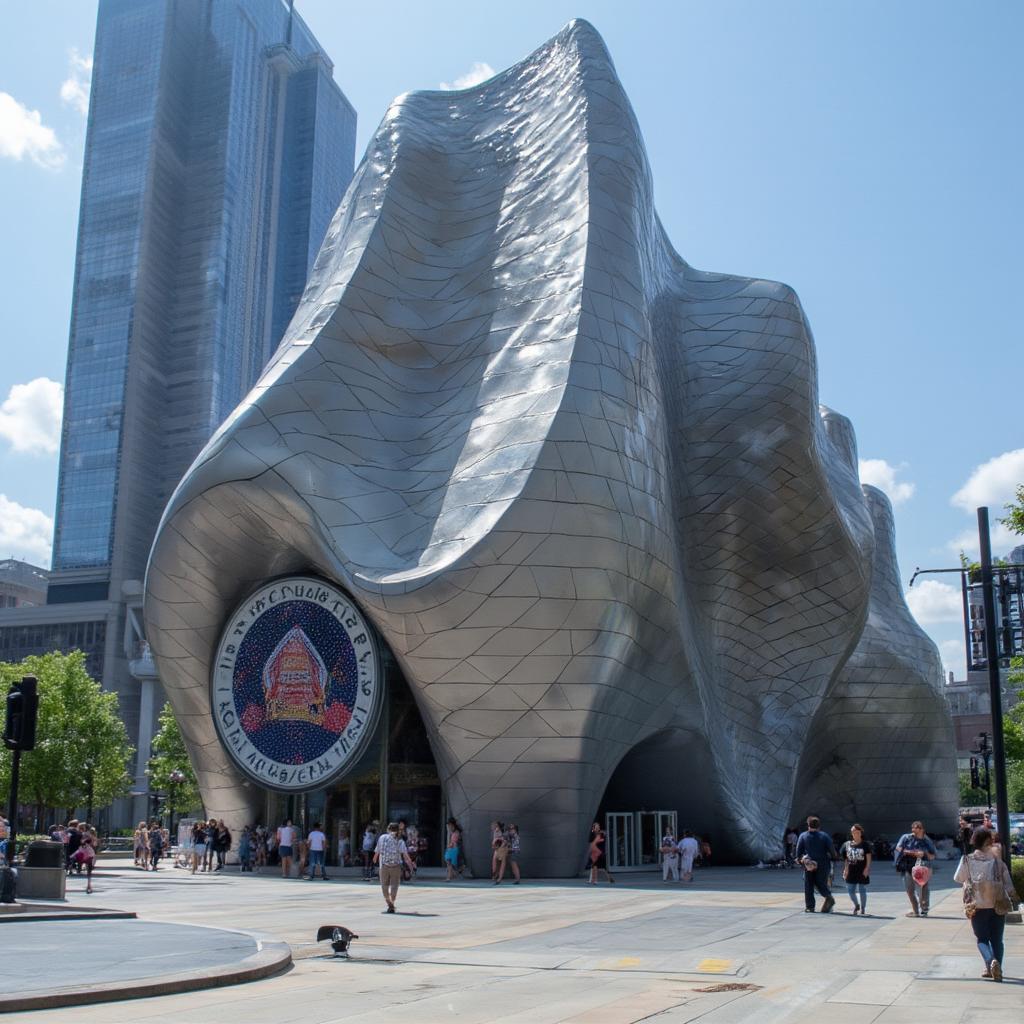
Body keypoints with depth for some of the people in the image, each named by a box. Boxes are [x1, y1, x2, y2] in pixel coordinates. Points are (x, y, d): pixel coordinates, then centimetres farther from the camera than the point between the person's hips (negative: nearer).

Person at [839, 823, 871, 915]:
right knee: (850, 889, 4)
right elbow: (846, 858, 9)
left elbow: (868, 857, -4)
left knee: (862, 890, 1)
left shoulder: (865, 845, -3)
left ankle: (863, 909, 14)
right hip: (851, 871, 3)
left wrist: (867, 868, -11)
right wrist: (846, 868, 4)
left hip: (862, 871, -3)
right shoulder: (847, 844, 6)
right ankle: (856, 905, 27)